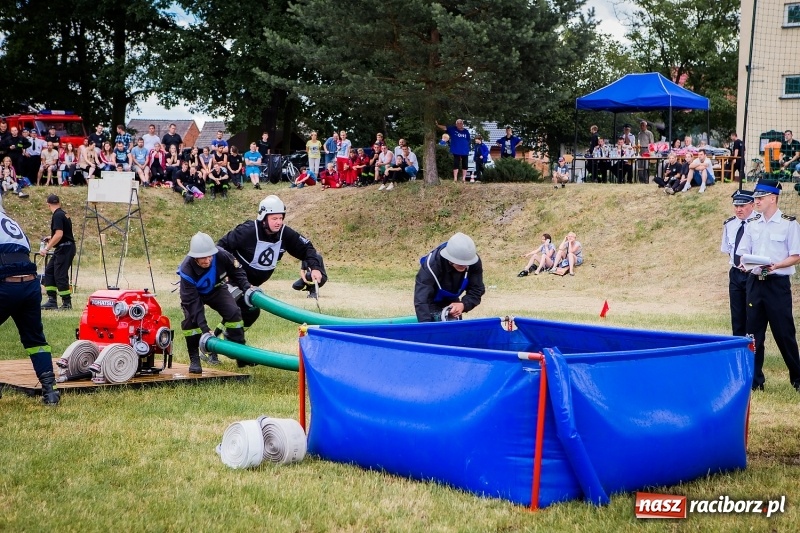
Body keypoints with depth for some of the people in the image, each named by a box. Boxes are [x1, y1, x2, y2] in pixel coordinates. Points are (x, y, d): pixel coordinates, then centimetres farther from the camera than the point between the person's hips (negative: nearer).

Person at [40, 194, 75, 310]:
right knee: (49, 271, 11)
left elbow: (59, 234, -25)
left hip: (64, 248, -10)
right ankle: (52, 301, 10)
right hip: (63, 248, 10)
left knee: (60, 275, -5)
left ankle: (67, 303, 1)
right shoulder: (63, 214, 14)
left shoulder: (57, 216, -15)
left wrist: (47, 248, -23)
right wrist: (52, 239, 42)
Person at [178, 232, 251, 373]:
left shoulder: (221, 255, -33)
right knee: (190, 319, -25)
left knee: (233, 312, -16)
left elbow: (236, 272, -11)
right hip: (194, 293, -2)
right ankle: (194, 359, -10)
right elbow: (191, 301, -36)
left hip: (216, 289, 3)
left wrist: (247, 288, -26)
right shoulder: (187, 270, -39)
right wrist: (204, 328, -41)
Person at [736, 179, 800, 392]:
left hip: (778, 284, -5)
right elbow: (743, 252, 12)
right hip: (755, 282, 5)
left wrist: (775, 266, -22)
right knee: (754, 332, 6)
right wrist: (743, 263, -11)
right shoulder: (752, 225, 10)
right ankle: (755, 380, 14)